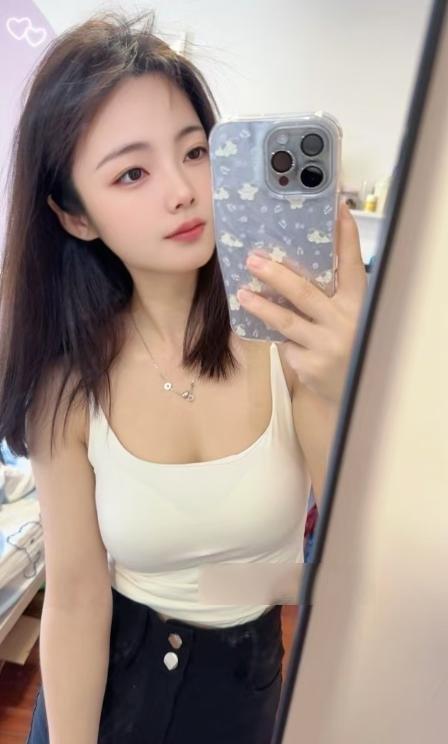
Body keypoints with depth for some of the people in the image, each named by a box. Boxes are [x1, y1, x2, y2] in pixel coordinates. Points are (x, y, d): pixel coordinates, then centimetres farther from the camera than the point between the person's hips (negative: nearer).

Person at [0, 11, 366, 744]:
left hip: (247, 672, 1)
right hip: (107, 670, 1)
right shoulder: (69, 383, -20)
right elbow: (76, 597, -14)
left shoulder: (291, 336, -23)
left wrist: (345, 397, -43)